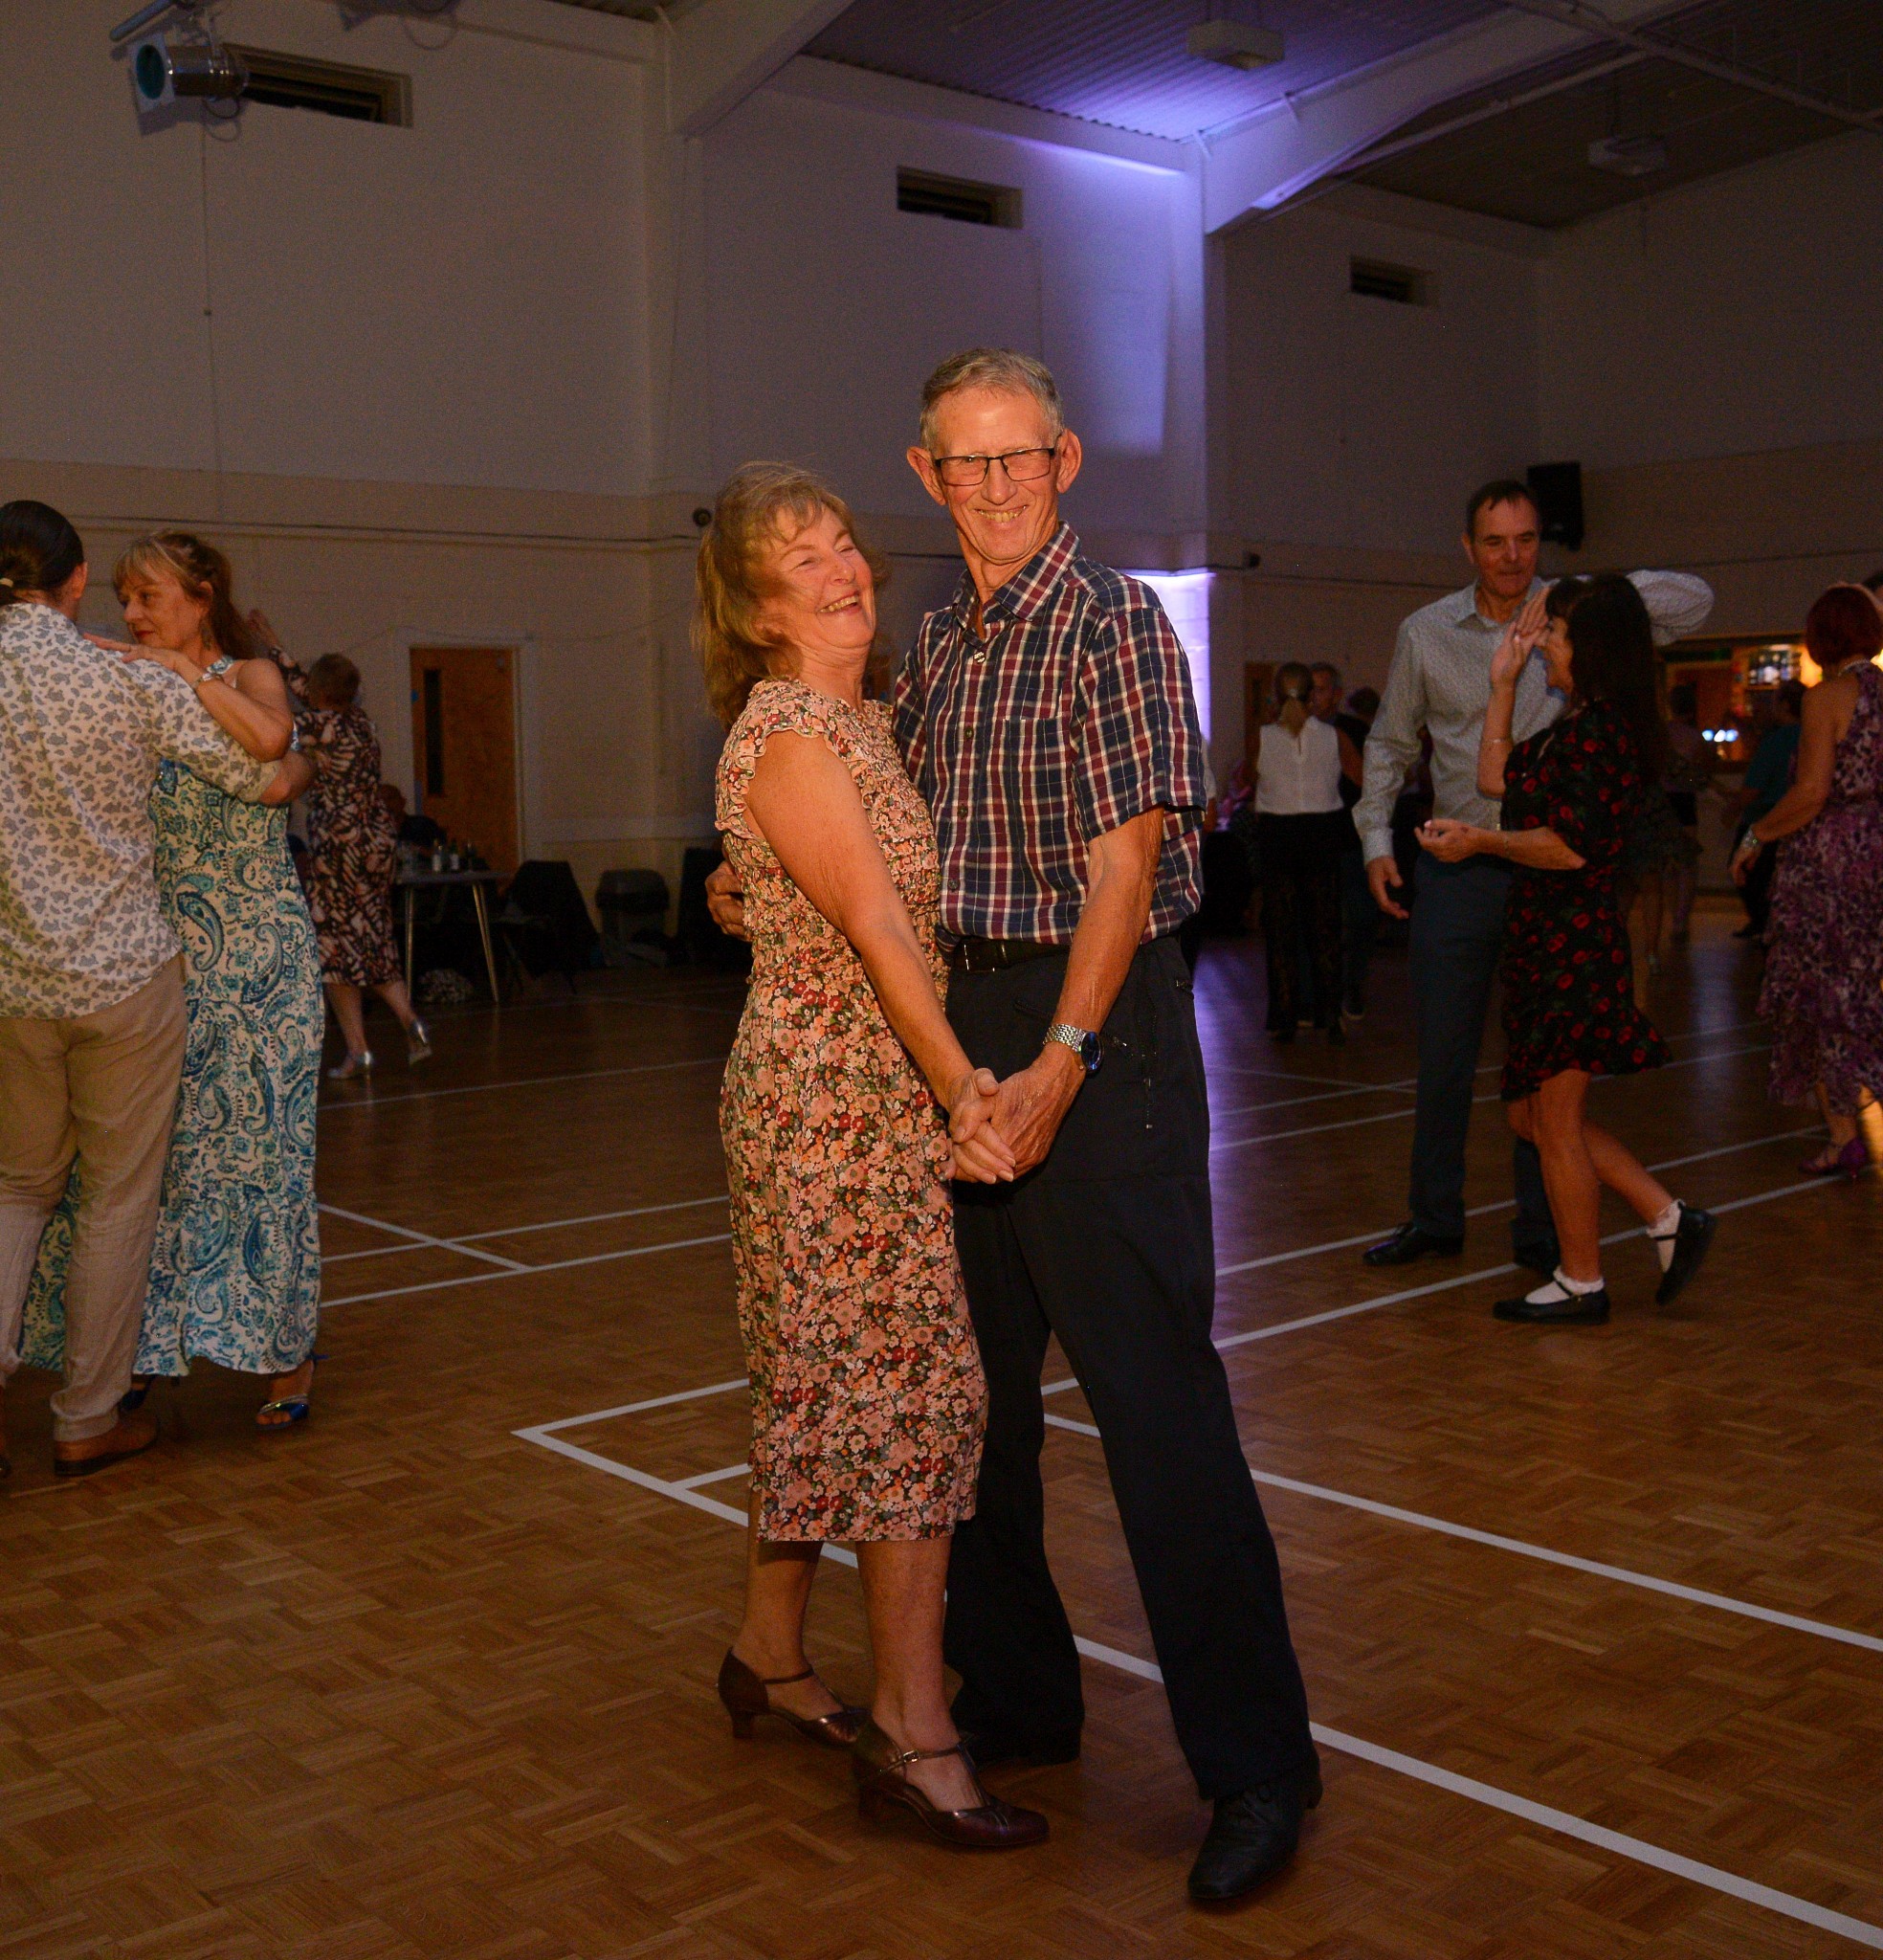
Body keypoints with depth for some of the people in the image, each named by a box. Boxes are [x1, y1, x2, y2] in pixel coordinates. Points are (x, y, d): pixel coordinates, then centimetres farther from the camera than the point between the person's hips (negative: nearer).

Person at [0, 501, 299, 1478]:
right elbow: (265, 783, -3)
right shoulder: (133, 681, -8)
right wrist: (297, 770, 19)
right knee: (118, 1199, 9)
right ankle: (88, 1422, 18)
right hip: (125, 974, -2)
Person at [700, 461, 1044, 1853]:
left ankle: (771, 1658, 30)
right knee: (917, 1387, -6)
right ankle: (912, 1728, 3)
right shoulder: (787, 733, -14)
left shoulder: (864, 718, 15)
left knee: (826, 1385, 16)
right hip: (836, 1098, -9)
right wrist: (959, 1085, -23)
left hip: (885, 1098, 9)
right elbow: (876, 926, -20)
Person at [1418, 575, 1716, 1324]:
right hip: (1547, 935, 10)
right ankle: (1671, 1220, 18)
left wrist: (1479, 841, -11)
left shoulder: (1599, 729, -16)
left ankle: (1582, 1284, 14)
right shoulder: (1576, 727, 15)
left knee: (1555, 1117, 1)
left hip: (1572, 943, -10)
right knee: (1532, 1114, 15)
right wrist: (1503, 685, 17)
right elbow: (1497, 779, 19)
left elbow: (1572, 844, -22)